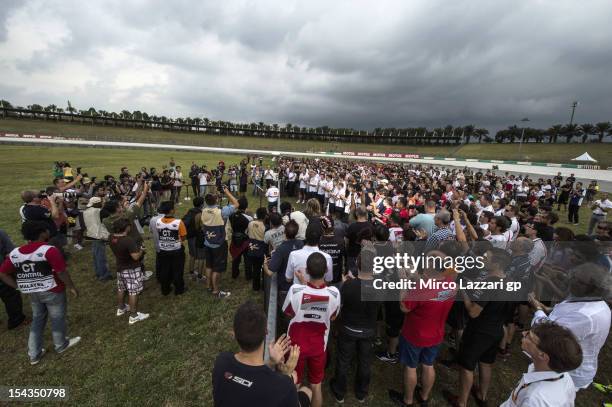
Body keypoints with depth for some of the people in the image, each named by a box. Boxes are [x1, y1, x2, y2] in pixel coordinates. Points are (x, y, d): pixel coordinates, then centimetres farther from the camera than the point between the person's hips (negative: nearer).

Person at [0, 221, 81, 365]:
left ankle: (34, 354, 30)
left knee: (37, 320, 21)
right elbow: (62, 272, -22)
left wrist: (20, 286, 8)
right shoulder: (49, 250, -23)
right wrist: (72, 287, -10)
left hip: (33, 293, 6)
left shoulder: (15, 253, -3)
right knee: (57, 319, 14)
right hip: (52, 291, -6)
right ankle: (61, 345, 33)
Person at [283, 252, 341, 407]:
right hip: (319, 346, 1)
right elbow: (332, 317, -5)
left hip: (296, 344, -1)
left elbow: (288, 313, -10)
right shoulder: (334, 293, -24)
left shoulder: (295, 289, -31)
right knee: (316, 386, 25)